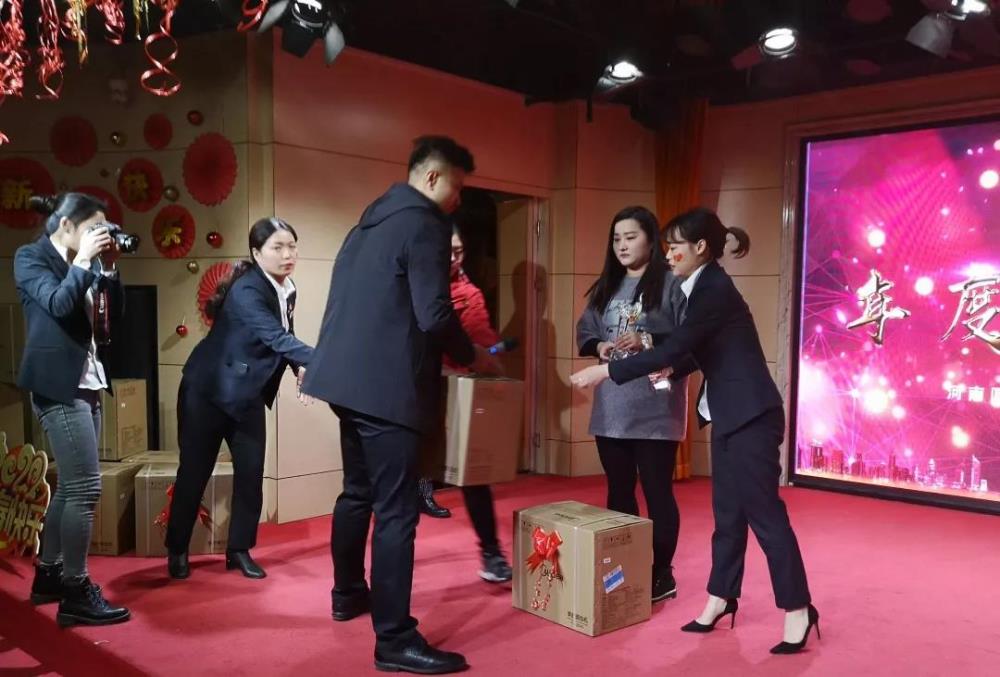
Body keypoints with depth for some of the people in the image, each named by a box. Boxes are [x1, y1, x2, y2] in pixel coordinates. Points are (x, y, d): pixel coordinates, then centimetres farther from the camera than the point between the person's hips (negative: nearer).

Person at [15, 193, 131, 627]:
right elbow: (58, 305, -21)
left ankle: (48, 575, 27)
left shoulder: (85, 263, 14)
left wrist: (109, 268, 1)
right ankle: (76, 594, -4)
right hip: (59, 385, -8)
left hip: (86, 383, 8)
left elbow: (114, 317, 10)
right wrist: (85, 260, -13)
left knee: (70, 486, 14)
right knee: (85, 486, -11)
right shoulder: (31, 258, -5)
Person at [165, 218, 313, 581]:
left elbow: (284, 339, 5)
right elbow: (276, 338, -37)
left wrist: (302, 369, -14)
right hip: (207, 390, -7)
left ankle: (239, 550, 17)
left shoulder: (287, 290, -1)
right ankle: (177, 551, 21)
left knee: (251, 473, 3)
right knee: (194, 471, 4)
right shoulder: (247, 290, -25)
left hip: (248, 394, 7)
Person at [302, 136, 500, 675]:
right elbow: (434, 316, -18)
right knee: (396, 511, -5)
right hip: (386, 385, -10)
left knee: (358, 491, 22)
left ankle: (348, 594, 38)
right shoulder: (424, 224, -11)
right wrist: (472, 356, 0)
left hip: (350, 376, 10)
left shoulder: (370, 220, 16)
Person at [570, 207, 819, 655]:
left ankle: (798, 610, 8)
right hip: (729, 416, 10)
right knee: (727, 512, 14)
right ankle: (722, 598, 24)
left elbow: (671, 350, -24)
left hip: (750, 416, -10)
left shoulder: (715, 290, -18)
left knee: (763, 512, -3)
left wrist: (604, 371, -21)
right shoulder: (705, 287, 12)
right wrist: (671, 369, 4)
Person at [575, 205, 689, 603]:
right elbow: (584, 333, 16)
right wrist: (598, 346, -4)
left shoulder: (671, 283, -4)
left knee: (657, 491, 2)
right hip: (611, 407, 6)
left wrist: (647, 341, -21)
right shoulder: (605, 287, 16)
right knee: (618, 491, 14)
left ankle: (661, 574, 15)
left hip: (654, 408, -6)